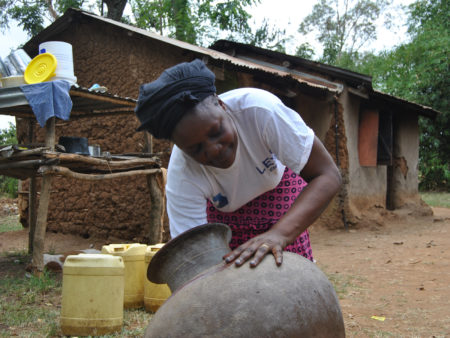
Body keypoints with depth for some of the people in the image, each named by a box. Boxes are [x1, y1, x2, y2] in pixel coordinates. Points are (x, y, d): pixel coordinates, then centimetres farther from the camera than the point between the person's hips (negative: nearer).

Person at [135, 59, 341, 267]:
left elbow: (327, 176, -40)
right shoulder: (181, 179, -34)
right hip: (225, 207, 1)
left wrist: (280, 234, -55)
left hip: (278, 183, 0)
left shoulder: (259, 108, -40)